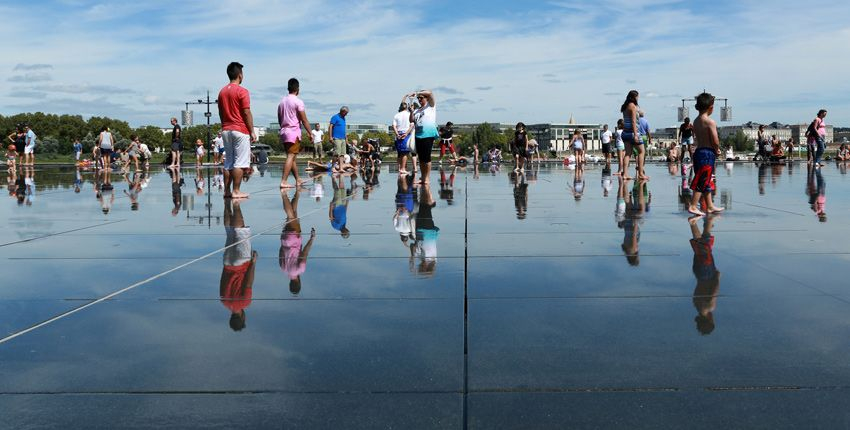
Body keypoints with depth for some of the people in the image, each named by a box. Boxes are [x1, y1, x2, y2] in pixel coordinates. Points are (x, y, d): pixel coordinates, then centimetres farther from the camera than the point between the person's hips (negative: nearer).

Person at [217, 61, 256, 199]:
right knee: (240, 162, -5)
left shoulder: (222, 92, 11)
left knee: (228, 162, 10)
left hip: (226, 130, 7)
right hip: (240, 130, -7)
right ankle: (236, 191, -7)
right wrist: (252, 131, -8)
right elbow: (246, 113, -12)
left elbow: (221, 113, 14)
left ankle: (227, 191, 8)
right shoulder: (242, 91, -9)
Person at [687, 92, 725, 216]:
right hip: (707, 153, -9)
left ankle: (710, 206, 23)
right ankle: (693, 206, -8)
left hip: (699, 151, 9)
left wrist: (714, 150, 11)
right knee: (702, 182, -6)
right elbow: (715, 141, -18)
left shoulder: (696, 121, 10)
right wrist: (717, 149, 3)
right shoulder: (710, 122, -15)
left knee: (707, 182, 16)